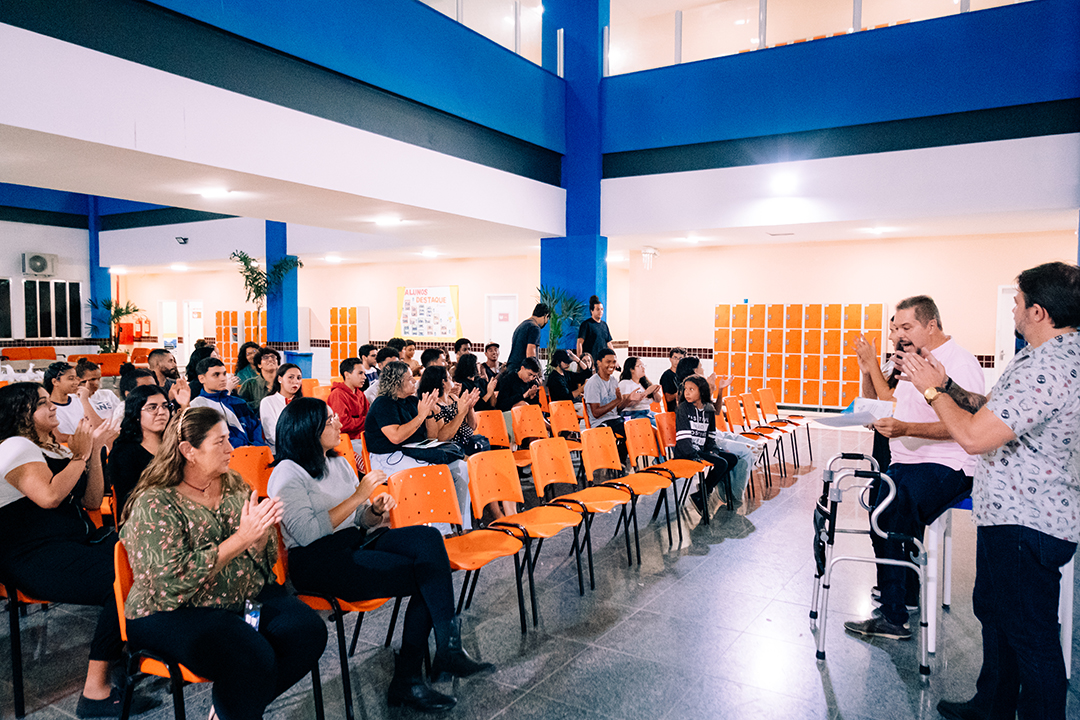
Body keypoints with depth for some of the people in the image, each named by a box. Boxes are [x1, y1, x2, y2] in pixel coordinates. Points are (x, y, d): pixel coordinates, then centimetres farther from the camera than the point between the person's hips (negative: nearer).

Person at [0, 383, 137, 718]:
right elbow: (49, 496, -21)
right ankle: (95, 692, -22)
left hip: (78, 540, 8)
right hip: (35, 558, -8)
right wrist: (79, 456, -9)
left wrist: (94, 451, 8)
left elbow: (92, 501, 14)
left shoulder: (58, 449, 21)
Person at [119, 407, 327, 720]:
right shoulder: (154, 504, -12)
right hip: (174, 612, -6)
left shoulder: (234, 487, 6)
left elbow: (264, 558, 8)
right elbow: (172, 582, -23)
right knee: (252, 658, -30)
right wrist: (241, 539, -25)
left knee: (309, 631, -15)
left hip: (246, 596, 6)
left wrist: (262, 530, -15)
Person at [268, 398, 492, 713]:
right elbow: (307, 533, -19)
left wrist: (376, 510, -5)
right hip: (317, 562, -7)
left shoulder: (338, 462, 18)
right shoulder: (288, 474, -7)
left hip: (357, 543, 8)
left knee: (427, 538, -22)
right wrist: (358, 496, -16)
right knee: (425, 574, -23)